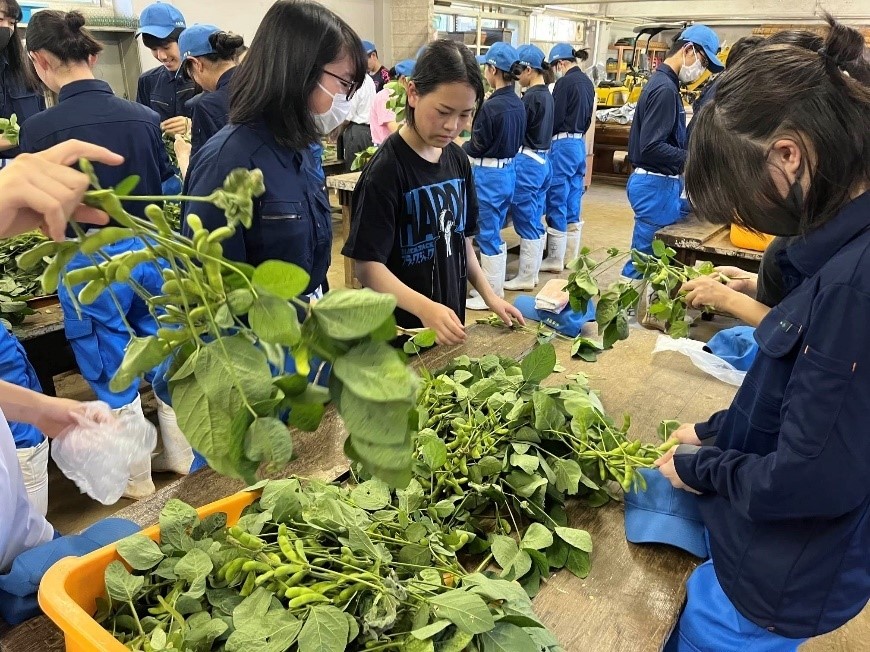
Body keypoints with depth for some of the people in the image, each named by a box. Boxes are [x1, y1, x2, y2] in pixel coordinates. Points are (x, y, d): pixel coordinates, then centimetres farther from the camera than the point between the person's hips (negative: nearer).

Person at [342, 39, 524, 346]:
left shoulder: (458, 160, 2)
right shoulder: (385, 169, -19)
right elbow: (368, 266, -21)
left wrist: (489, 296, 5)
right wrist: (425, 308, -34)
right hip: (401, 333, -7)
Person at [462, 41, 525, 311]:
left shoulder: (491, 106, -19)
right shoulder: (518, 104, 5)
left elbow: (475, 147, -13)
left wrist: (456, 146, 6)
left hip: (488, 175, -8)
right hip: (508, 170, 8)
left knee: (487, 236, 2)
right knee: (495, 235, 18)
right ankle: (494, 288, 29)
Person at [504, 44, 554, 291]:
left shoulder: (531, 97, -16)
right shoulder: (547, 95, 10)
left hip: (527, 161, -9)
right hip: (543, 160, 9)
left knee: (526, 222, -1)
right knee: (536, 221, 14)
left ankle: (525, 277, 7)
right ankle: (533, 272, 24)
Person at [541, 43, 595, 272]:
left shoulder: (565, 82, -13)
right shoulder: (587, 82, 12)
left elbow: (555, 118, -12)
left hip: (563, 145, -8)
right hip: (580, 144, 8)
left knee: (557, 205, -2)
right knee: (573, 205, 12)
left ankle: (555, 260, 4)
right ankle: (571, 256, 19)